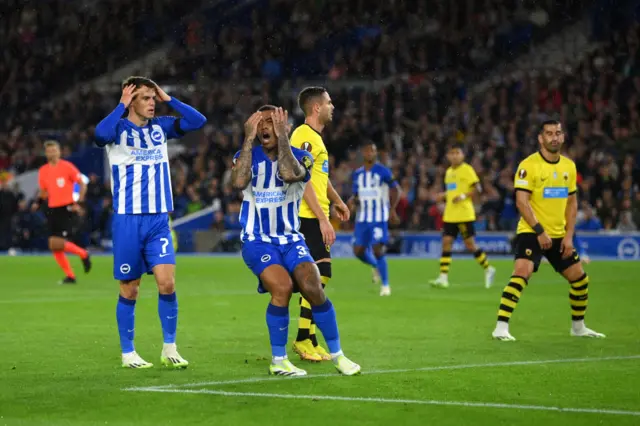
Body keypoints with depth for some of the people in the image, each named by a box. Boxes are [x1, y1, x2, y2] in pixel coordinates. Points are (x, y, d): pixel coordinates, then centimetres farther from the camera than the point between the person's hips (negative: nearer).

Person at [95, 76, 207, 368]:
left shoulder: (160, 126, 8)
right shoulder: (119, 128, -5)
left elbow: (198, 121, 0)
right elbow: (101, 134, -28)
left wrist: (168, 99, -2)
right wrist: (121, 106, -18)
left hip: (159, 219, 3)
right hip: (128, 220, -3)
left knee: (167, 282, -9)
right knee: (129, 289, 4)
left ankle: (169, 349, 2)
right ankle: (128, 353, 16)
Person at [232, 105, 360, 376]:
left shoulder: (300, 157, -1)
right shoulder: (247, 155, 0)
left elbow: (289, 174, -26)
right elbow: (239, 182, -24)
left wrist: (282, 136, -22)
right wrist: (249, 138, -20)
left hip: (290, 239, 2)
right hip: (257, 241, -2)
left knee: (313, 288, -19)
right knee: (282, 286, -27)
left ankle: (336, 354, 1)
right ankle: (278, 361, -11)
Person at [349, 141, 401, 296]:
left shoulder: (383, 172, -5)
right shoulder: (357, 174, 10)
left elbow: (396, 190, -3)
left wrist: (392, 209, -14)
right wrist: (352, 201, -6)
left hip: (379, 218, -5)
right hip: (362, 218, 5)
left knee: (377, 250, -13)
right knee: (358, 251, 2)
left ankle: (385, 285, 1)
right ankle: (376, 266, 34)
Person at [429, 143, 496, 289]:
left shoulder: (467, 169, -7)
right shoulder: (449, 171, 15)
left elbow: (477, 189, -11)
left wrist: (463, 196, -23)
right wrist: (443, 195, 8)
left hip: (464, 215, -7)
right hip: (450, 215, 7)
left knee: (470, 244, -3)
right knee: (446, 242, -2)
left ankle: (488, 269, 16)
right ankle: (443, 278, -3)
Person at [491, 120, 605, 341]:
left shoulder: (569, 166, 7)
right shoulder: (529, 165, -12)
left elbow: (572, 202, 13)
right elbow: (521, 201, -17)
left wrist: (569, 235, 3)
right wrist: (539, 231, -22)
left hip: (559, 235, 6)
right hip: (531, 232, -6)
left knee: (580, 279, 9)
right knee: (521, 273, -25)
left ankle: (578, 326, 29)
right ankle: (501, 327, -24)